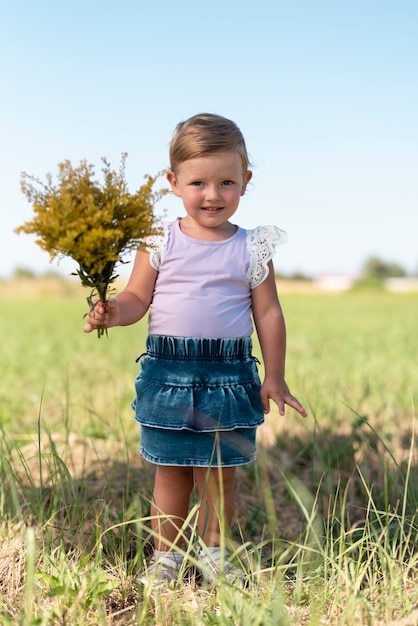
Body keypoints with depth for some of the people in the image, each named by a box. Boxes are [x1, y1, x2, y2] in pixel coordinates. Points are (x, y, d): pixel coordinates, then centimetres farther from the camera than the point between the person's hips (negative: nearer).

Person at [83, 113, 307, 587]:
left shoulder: (252, 249, 1)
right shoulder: (160, 241, 1)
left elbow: (269, 314, 4)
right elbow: (138, 297, 3)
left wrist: (274, 378, 2)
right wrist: (114, 312, -19)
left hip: (229, 376, 0)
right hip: (167, 372, 0)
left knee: (218, 473, 10)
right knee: (170, 472, 11)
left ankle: (213, 549, 30)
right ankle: (166, 553, 27)